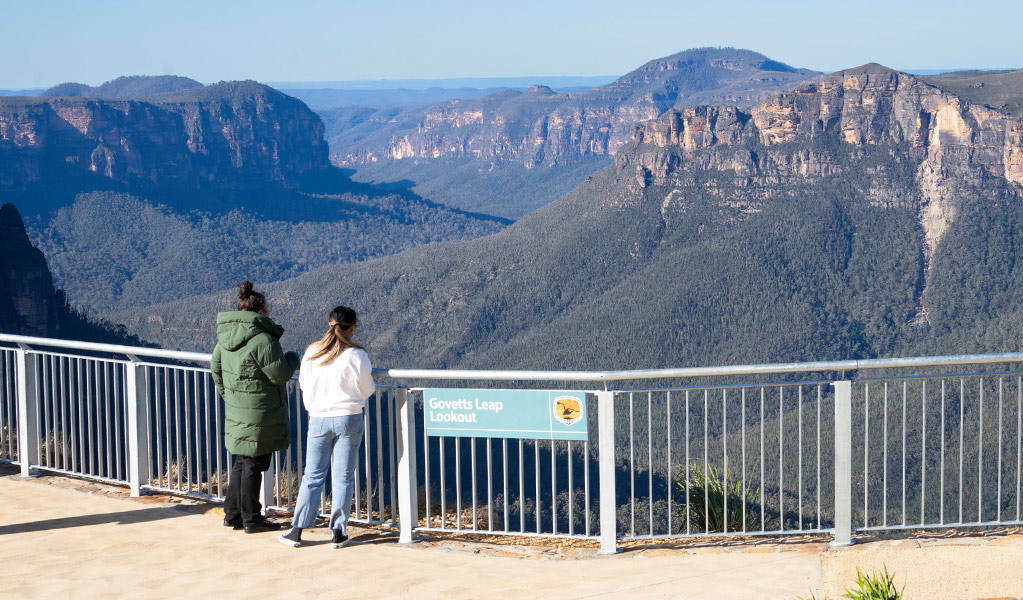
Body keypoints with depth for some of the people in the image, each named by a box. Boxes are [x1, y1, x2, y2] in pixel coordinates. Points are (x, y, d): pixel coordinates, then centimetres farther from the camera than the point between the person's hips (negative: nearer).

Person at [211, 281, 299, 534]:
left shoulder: (226, 336, 5)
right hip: (259, 414, -8)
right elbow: (280, 374, -16)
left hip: (237, 411, 8)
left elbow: (216, 367, 16)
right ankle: (251, 519, 10)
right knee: (254, 464, 1)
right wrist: (292, 359, 4)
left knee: (242, 461, 20)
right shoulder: (263, 340, -21)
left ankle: (232, 513, 25)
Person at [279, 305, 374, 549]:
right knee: (343, 477, 7)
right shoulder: (357, 355, -11)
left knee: (312, 476, 10)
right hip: (349, 419, -2)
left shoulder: (312, 353, -2)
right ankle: (338, 533, 8)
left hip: (318, 419, 2)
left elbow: (304, 383, 7)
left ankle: (297, 531, 8)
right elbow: (366, 390, -3)